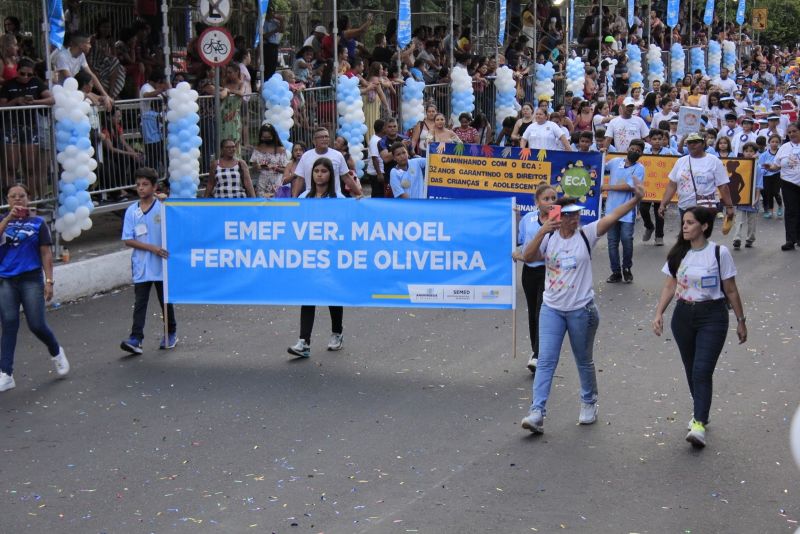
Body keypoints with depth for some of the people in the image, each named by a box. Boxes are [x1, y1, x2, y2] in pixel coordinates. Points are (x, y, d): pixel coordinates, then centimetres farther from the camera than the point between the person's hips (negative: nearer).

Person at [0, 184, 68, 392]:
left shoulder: (37, 223, 2)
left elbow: (46, 254, 0)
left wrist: (49, 281, -5)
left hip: (31, 280, -2)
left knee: (37, 325, -3)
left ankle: (57, 353, 28)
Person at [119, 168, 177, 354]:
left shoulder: (163, 207, -4)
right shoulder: (132, 211, 1)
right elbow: (127, 240, -3)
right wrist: (151, 247, -12)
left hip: (162, 265, -1)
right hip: (141, 266, 1)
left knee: (166, 300, 11)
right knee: (140, 303, -2)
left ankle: (171, 334, 26)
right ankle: (136, 339, -6)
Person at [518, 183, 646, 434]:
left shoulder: (586, 235, -5)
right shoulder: (548, 238, 0)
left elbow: (613, 216, -17)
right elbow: (528, 257, -14)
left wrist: (636, 199, -30)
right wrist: (542, 232, -26)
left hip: (581, 310, -1)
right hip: (551, 309, 1)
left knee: (584, 361, 14)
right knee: (546, 360, -5)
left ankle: (589, 403, 34)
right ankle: (537, 413, -8)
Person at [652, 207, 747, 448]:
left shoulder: (719, 253, -9)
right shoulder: (678, 254, 4)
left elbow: (731, 291, -3)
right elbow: (669, 286, 5)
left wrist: (741, 321, 3)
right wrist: (659, 313, -6)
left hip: (712, 317, -5)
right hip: (683, 315, 5)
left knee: (702, 371, -14)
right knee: (691, 370, 13)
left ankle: (699, 424, -16)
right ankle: (700, 412, 30)